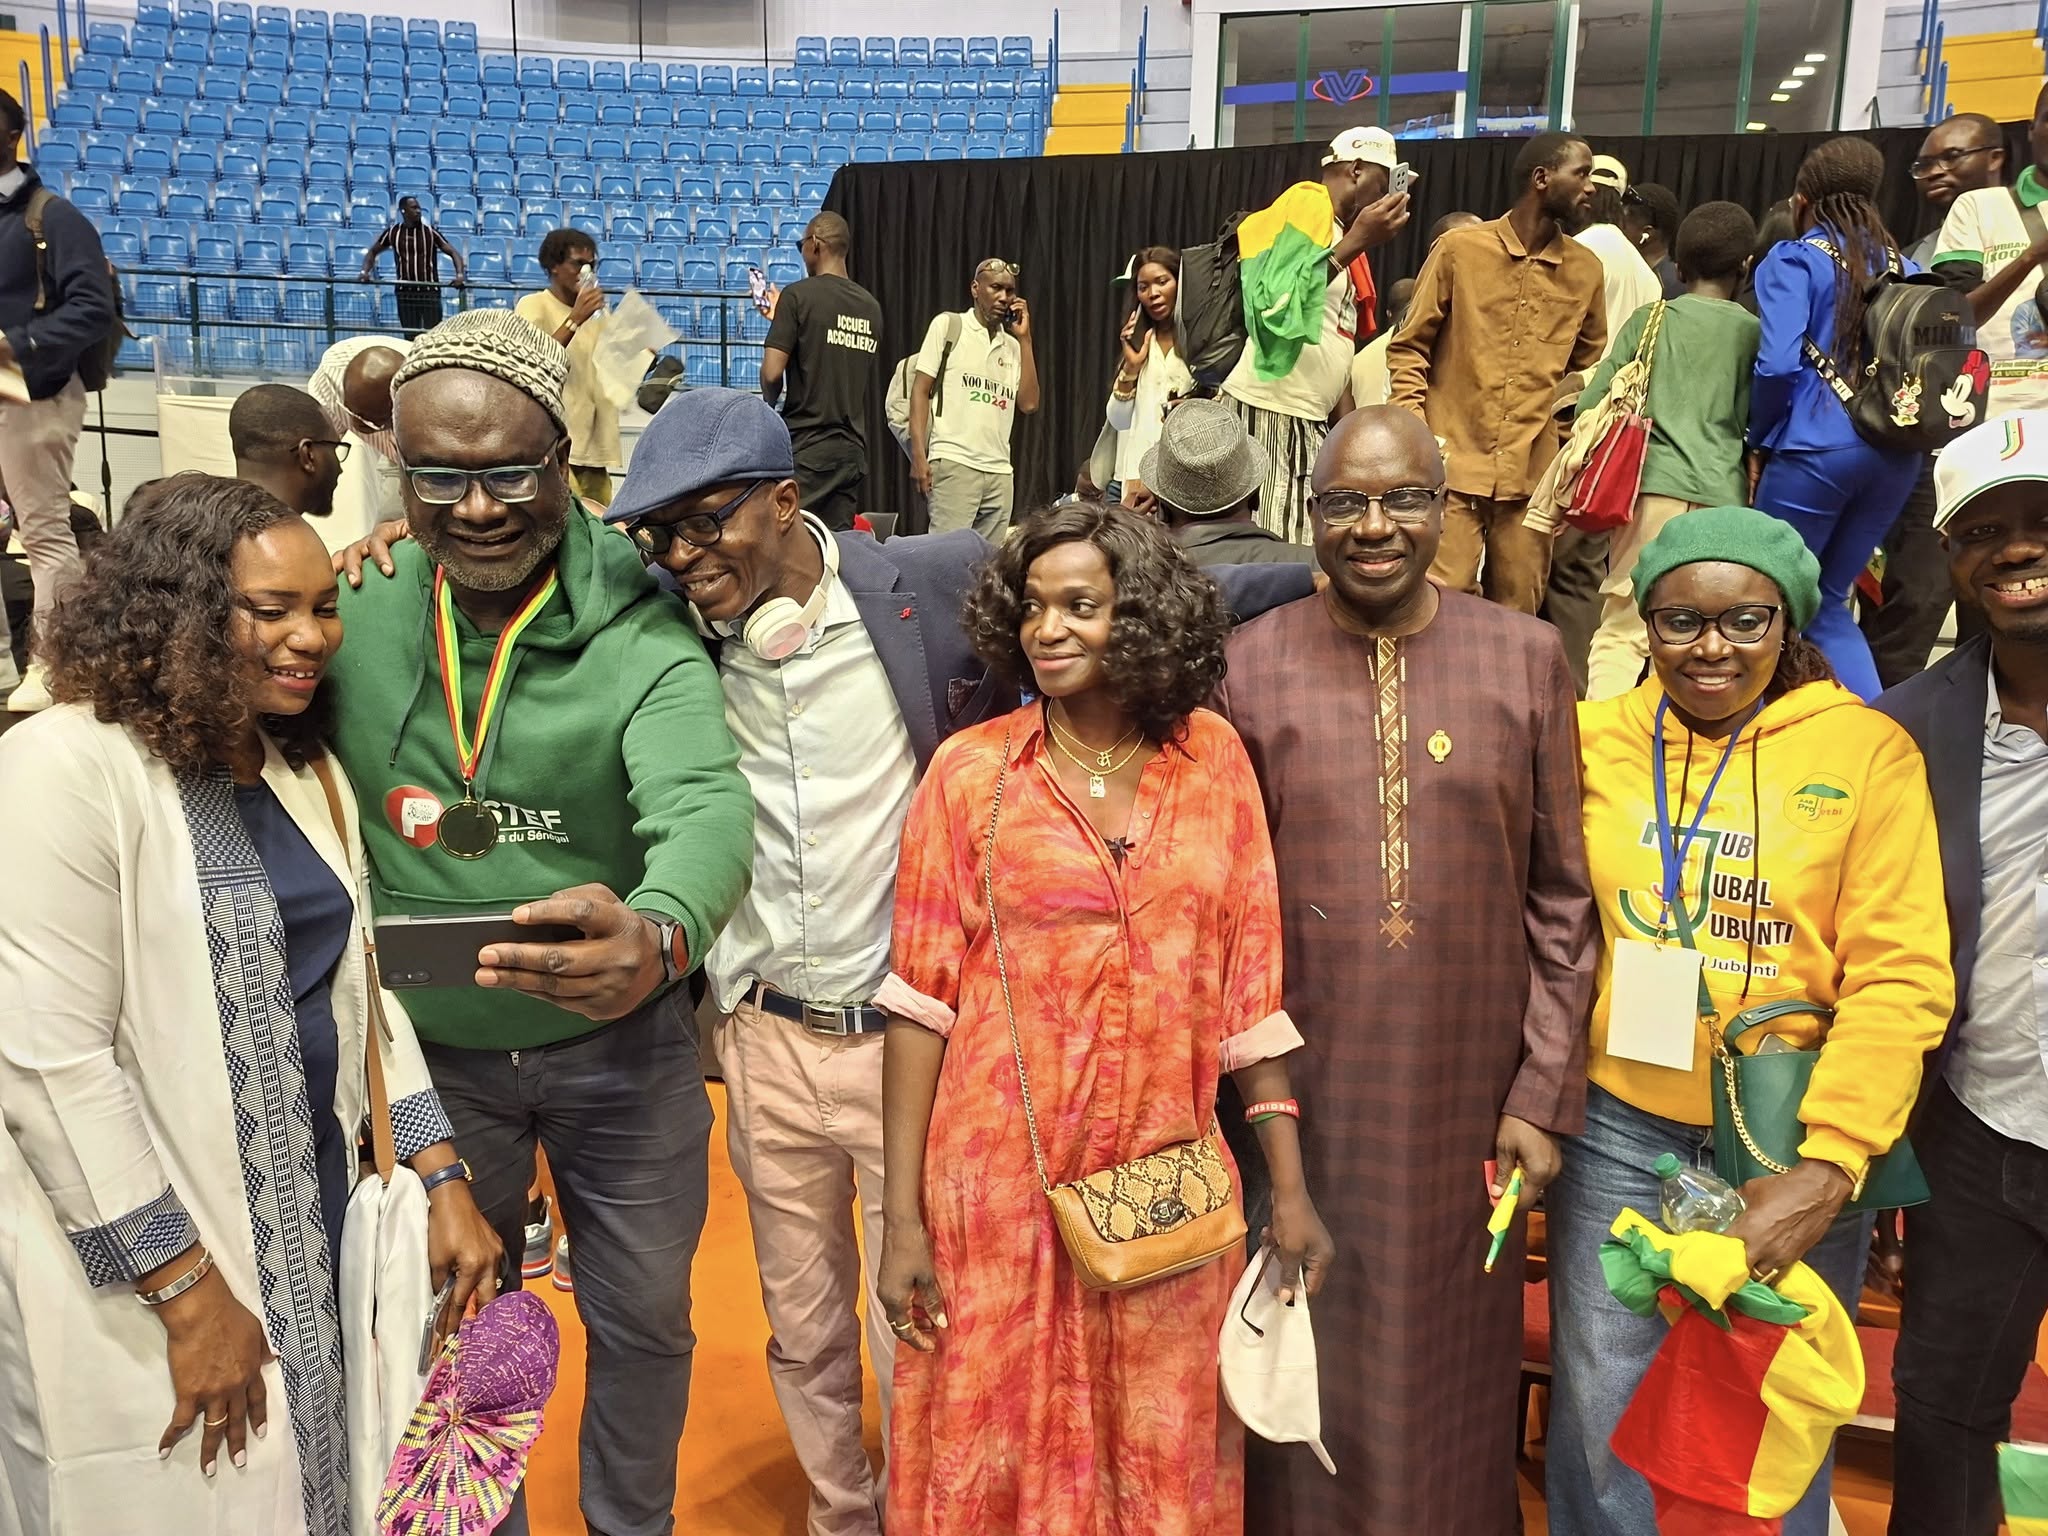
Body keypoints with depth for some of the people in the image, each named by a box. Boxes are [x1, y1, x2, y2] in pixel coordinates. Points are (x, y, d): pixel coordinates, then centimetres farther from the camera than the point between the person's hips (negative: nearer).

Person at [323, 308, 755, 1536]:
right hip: (429, 1049, 2)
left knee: (645, 1317, 17)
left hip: (620, 1045, -1)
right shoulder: (350, 610, -10)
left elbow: (704, 807, -35)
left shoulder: (640, 632, -19)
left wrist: (657, 935, -59)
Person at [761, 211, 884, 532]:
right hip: (853, 448, 6)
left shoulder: (799, 295, -6)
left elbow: (772, 372, -14)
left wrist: (770, 404, 10)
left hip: (807, 446, -6)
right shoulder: (871, 305, 11)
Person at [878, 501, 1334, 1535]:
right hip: (1003, 1181, -2)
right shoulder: (971, 772, -5)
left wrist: (1288, 1183, 1)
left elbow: (1248, 984, 3)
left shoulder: (1211, 759, 0)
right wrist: (901, 1215, -7)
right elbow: (921, 999, -5)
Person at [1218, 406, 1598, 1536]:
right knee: (1309, 1360, 14)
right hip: (1301, 1091, 0)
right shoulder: (1249, 665, -2)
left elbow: (1563, 896, 2)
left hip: (1467, 1091, 1)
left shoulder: (1526, 658, -1)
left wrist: (1545, 1094, -2)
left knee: (1449, 1369, 16)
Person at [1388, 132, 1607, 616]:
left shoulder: (1585, 270, 10)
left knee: (1517, 614, 7)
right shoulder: (1460, 248, 0)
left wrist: (1575, 439, 13)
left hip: (1533, 475, 3)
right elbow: (1408, 347, 4)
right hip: (1453, 466, -3)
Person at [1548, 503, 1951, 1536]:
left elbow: (1900, 978, -9)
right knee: (1604, 1422, 12)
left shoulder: (1868, 749, -6)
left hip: (1798, 1140, -1)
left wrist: (1828, 1167, -16)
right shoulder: (1598, 736, -1)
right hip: (1621, 1125, 1)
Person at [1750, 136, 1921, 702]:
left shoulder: (1794, 259, -3)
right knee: (1829, 602, 17)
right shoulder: (1905, 267, 13)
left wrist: (1760, 437, 0)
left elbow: (1778, 364, -15)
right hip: (1896, 454, 6)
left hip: (1815, 450, -6)